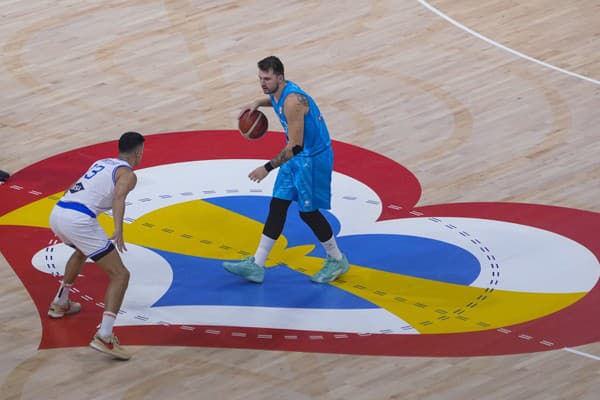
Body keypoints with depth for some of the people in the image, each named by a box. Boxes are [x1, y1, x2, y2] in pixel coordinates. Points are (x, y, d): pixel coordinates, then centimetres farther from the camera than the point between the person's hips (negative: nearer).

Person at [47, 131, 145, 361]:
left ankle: (60, 303, 52)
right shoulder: (127, 174, 5)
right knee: (120, 275, -4)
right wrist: (118, 229, -31)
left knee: (82, 252, 41)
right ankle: (104, 336, -19)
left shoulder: (101, 163, 27)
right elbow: (119, 198, -18)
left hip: (56, 214, 8)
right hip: (79, 220, -8)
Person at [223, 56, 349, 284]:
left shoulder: (292, 101, -30)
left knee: (308, 212, 2)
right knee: (277, 206, 7)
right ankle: (257, 265, 10)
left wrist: (268, 168, -28)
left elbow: (295, 146, -31)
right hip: (296, 155, 9)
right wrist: (259, 103, 10)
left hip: (313, 159, -9)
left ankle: (337, 261, 23)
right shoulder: (278, 92, -1)